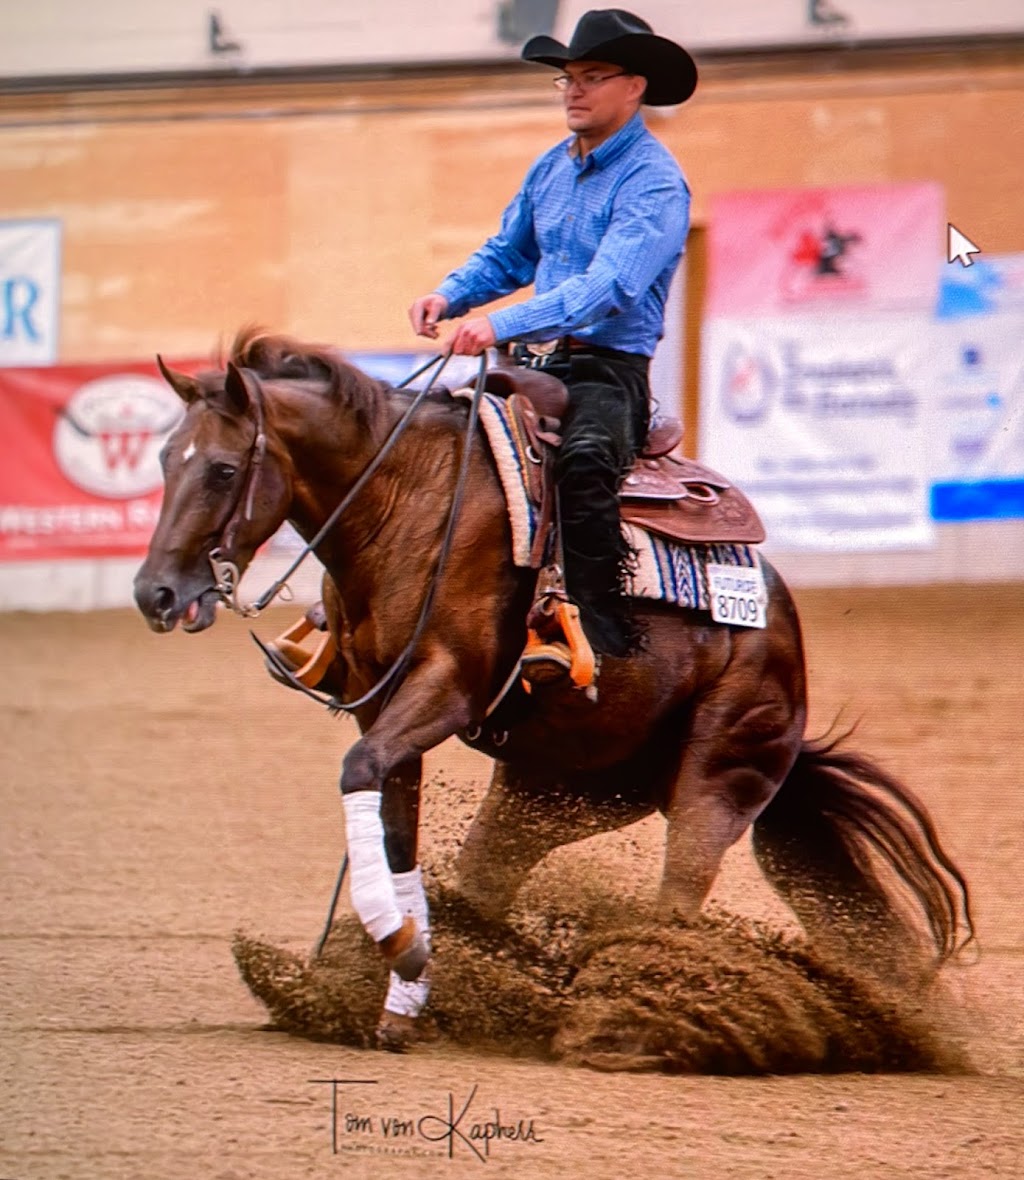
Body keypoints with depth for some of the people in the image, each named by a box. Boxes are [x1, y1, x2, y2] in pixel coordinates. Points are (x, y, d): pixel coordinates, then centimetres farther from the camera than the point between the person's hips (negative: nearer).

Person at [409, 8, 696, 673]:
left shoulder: (654, 184, -12)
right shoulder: (552, 168, 14)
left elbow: (610, 287, -26)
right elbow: (508, 257, 27)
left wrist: (504, 324, -36)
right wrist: (450, 296, 5)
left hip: (607, 373, -8)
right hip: (531, 366, 8)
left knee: (583, 460, -38)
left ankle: (603, 627, -30)